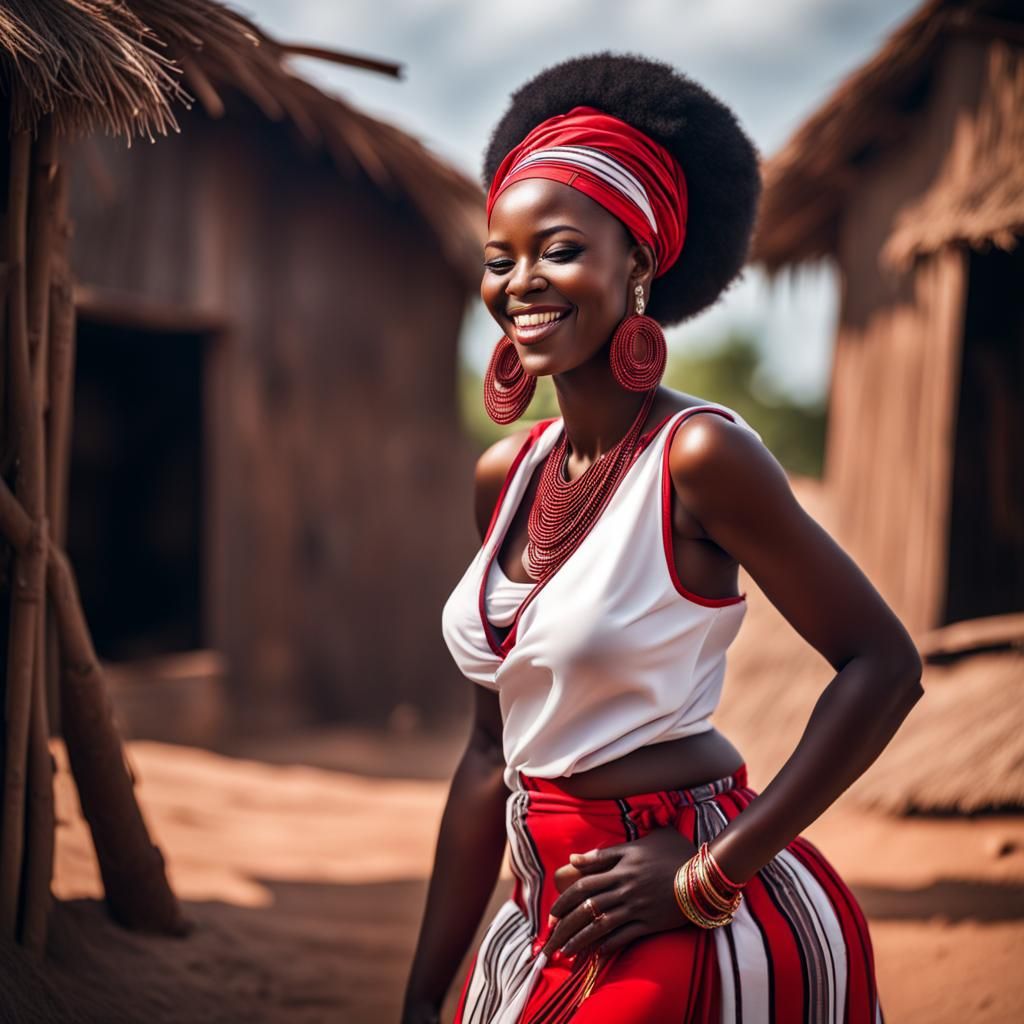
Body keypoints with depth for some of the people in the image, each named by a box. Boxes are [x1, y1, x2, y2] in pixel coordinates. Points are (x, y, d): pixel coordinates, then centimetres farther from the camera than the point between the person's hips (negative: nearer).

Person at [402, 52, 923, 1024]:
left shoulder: (699, 454, -16)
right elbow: (495, 750, 8)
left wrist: (714, 873, -16)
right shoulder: (505, 475, 3)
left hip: (679, 939, -6)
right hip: (549, 922, 6)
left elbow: (884, 665, -16)